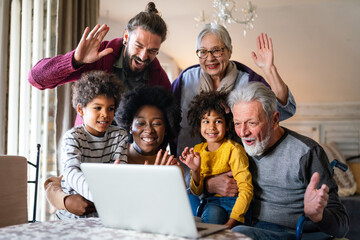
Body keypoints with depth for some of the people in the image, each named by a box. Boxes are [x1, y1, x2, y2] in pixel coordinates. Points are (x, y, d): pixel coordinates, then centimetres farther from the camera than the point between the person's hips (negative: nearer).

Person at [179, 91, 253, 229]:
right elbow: (197, 192, 7)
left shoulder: (234, 150, -12)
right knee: (213, 213, -31)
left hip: (234, 201, -3)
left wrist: (231, 222, -27)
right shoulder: (197, 150, 5)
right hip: (212, 203, 3)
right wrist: (195, 171, -14)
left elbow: (246, 189, -17)